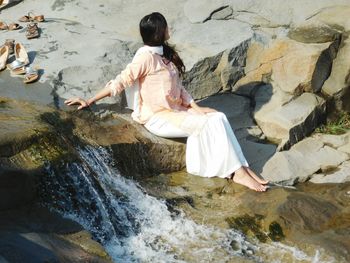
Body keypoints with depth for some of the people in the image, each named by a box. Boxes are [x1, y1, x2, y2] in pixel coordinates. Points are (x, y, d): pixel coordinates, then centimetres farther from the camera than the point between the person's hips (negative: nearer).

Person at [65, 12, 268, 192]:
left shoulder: (164, 53, 10)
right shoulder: (146, 56, -17)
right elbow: (120, 82, -14)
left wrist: (196, 107, 3)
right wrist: (90, 102, -13)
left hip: (176, 111, 8)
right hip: (158, 118, -8)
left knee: (219, 117, -11)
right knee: (211, 123, -21)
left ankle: (241, 167, -14)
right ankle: (236, 173, -15)